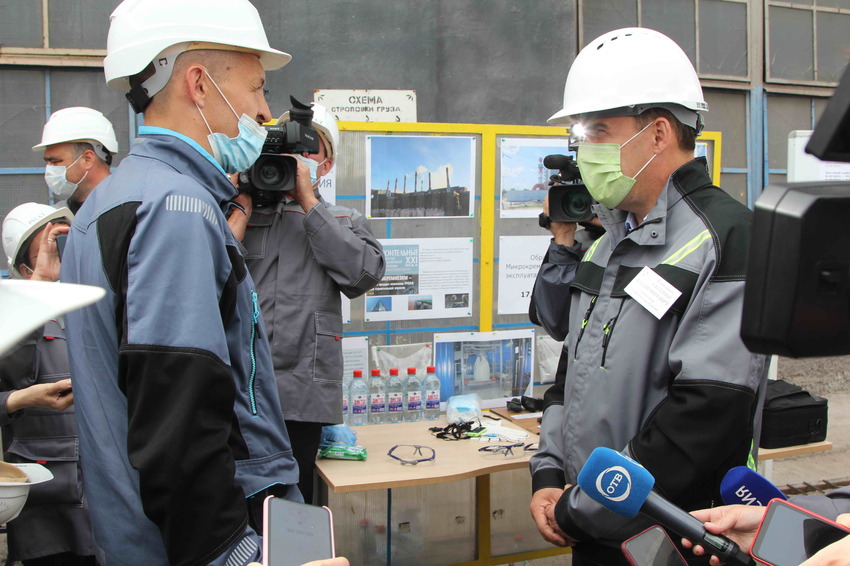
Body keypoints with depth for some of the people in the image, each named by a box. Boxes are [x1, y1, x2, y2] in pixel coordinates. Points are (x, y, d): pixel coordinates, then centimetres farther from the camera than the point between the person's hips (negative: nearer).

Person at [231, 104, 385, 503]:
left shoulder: (345, 222, 15)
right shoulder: (239, 212, 14)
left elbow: (365, 274, -7)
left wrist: (309, 201, -4)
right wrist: (242, 207, -1)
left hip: (301, 391, 0)